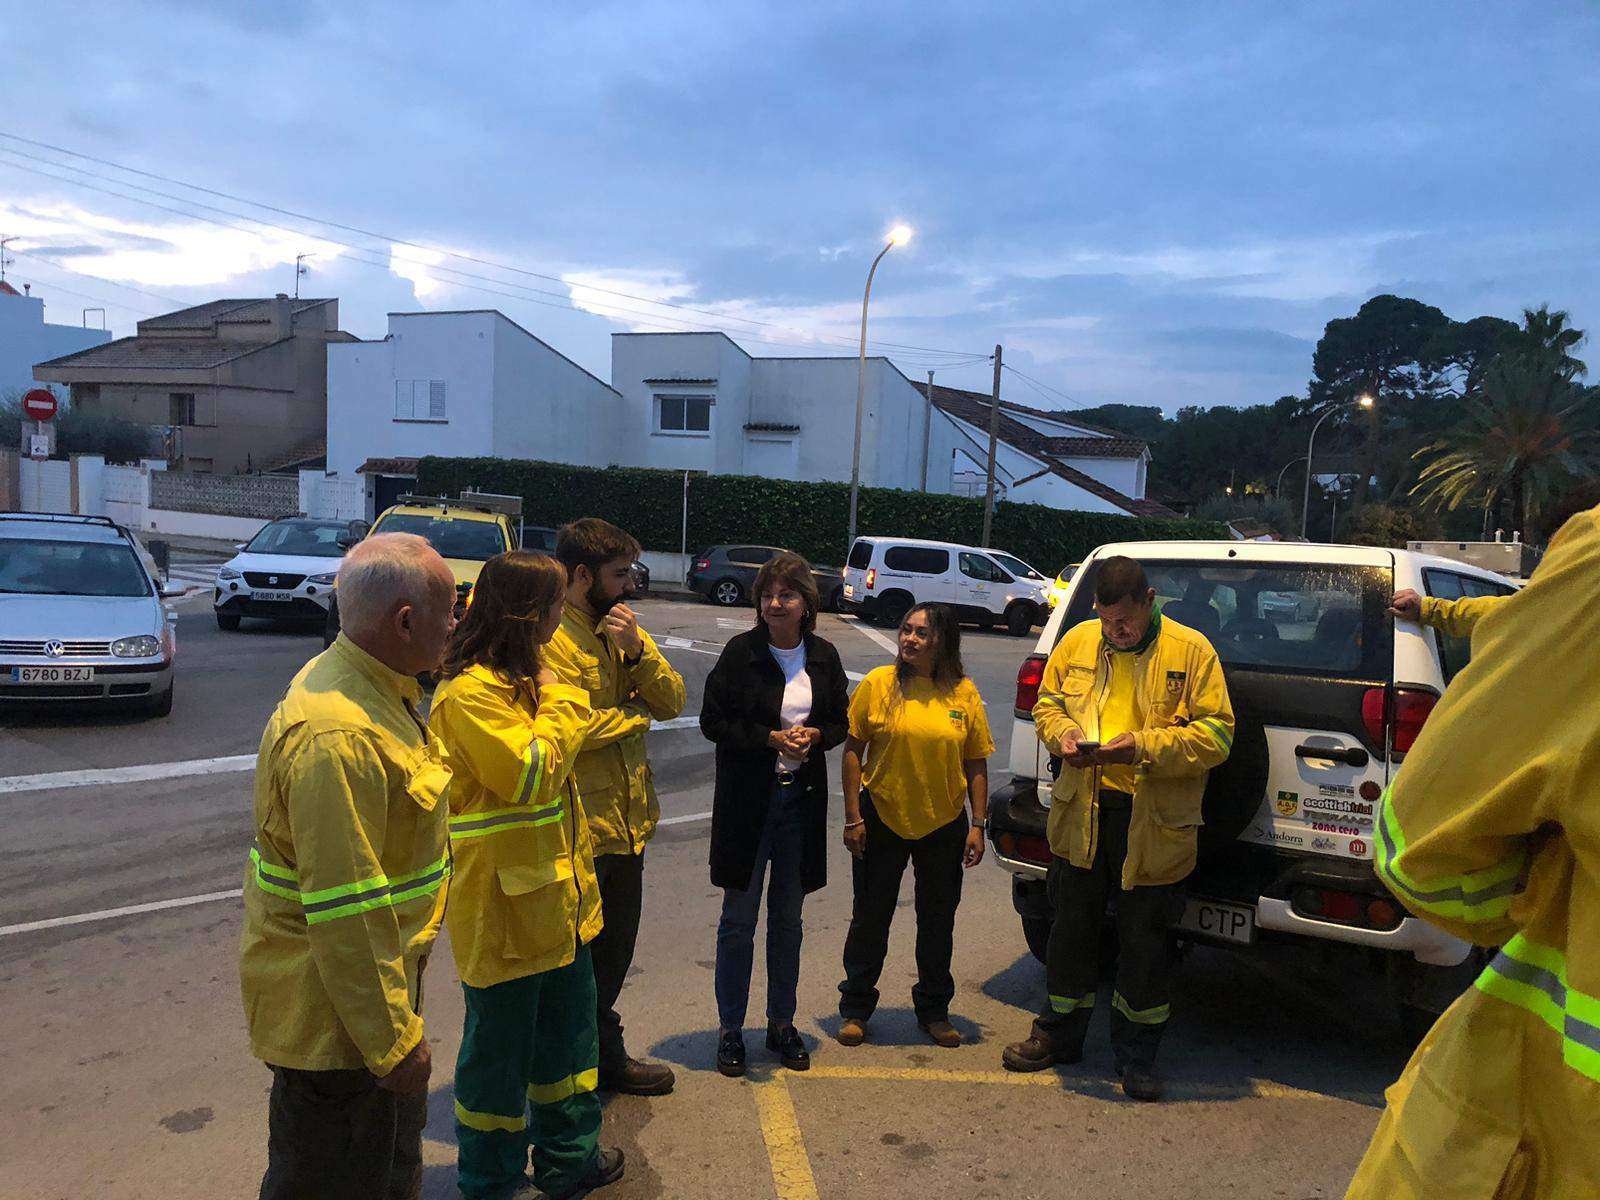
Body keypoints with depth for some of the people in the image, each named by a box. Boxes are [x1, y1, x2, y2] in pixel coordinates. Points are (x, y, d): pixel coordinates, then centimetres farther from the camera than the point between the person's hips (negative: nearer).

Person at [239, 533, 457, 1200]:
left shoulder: (371, 690, 4)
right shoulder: (337, 735, -30)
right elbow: (344, 914, -30)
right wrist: (394, 1039, -22)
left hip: (380, 978, 10)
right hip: (333, 1018, -10)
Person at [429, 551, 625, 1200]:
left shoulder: (519, 679, 12)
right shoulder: (470, 692, -21)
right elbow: (530, 774, -26)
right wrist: (558, 700, -15)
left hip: (555, 895, 10)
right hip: (504, 904, -10)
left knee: (567, 1035, 20)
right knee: (499, 1049, 8)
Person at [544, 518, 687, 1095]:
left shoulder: (620, 627, 10)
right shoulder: (550, 638, -17)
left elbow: (672, 701, 3)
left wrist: (636, 649, -14)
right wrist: (635, 712, -8)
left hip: (627, 822, 9)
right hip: (579, 831, -8)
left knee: (612, 955, 22)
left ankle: (606, 1058, 40)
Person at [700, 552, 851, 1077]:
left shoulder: (823, 656, 2)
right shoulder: (741, 652, -8)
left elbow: (841, 720, 11)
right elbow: (712, 720, -8)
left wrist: (816, 735, -11)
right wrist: (771, 738, -19)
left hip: (801, 797, 3)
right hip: (747, 799, -3)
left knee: (787, 919, 14)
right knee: (738, 919, 5)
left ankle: (782, 1024, 29)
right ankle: (730, 1030, 19)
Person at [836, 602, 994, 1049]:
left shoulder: (964, 693, -2)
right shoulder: (879, 683, -7)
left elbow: (976, 764, 3)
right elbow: (853, 751, -5)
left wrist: (978, 825, -1)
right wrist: (853, 818, -8)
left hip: (944, 825, 2)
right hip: (882, 819, -1)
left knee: (938, 920, 14)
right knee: (871, 917, 9)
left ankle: (934, 1011, 33)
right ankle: (855, 1008, 26)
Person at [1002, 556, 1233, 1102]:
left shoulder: (1191, 650, -7)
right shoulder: (1077, 641, 4)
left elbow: (1216, 734, -9)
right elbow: (1047, 704, 14)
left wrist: (1146, 745, -23)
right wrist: (1063, 734, -9)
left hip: (1155, 822, -3)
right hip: (1081, 811, 3)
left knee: (1144, 939, 9)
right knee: (1072, 925, 16)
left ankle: (1136, 1052, 27)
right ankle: (1059, 1033, 34)